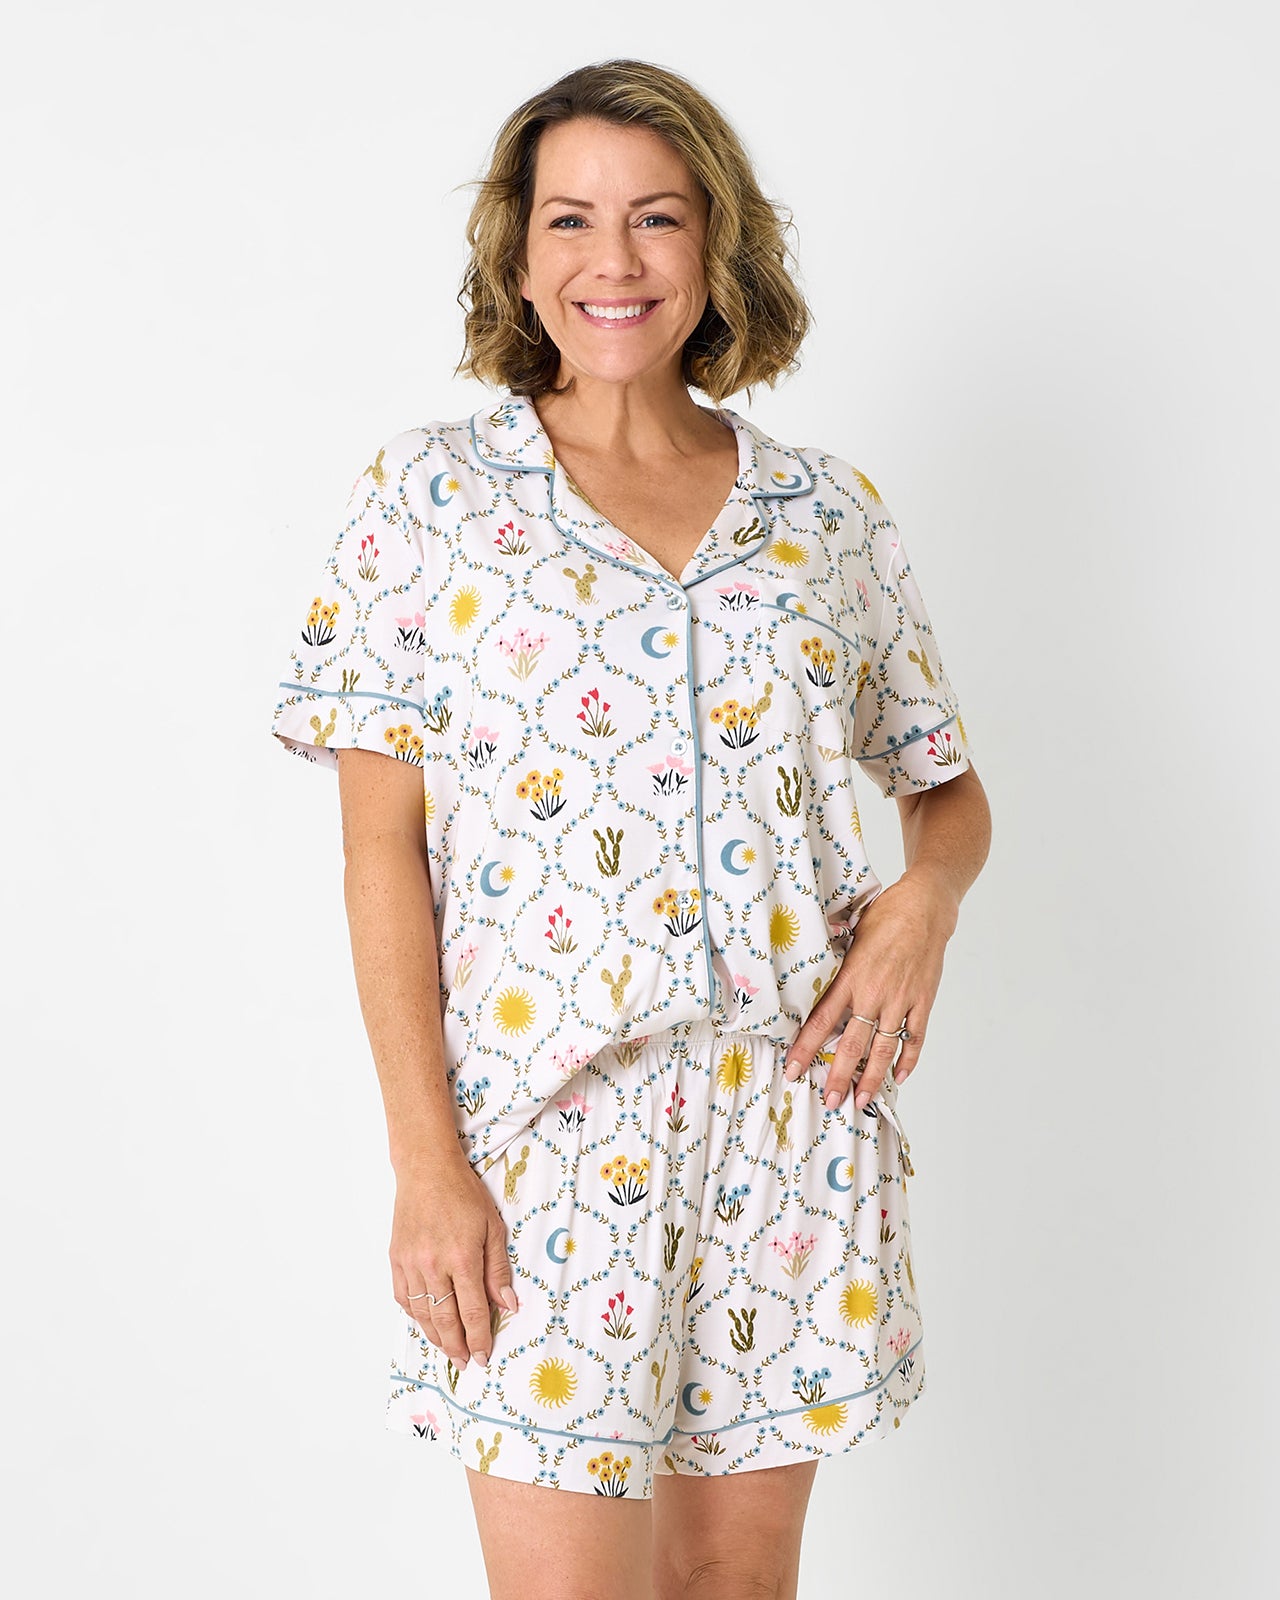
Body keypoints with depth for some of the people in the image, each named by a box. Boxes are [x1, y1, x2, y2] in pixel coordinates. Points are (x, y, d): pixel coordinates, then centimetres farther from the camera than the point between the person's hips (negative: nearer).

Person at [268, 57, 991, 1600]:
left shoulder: (828, 512, 8)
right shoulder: (431, 494, 0)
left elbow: (950, 788, 16)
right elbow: (383, 849, -3)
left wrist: (927, 892, -7)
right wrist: (424, 1157, -10)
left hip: (792, 1114, 3)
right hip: (548, 1126, -3)